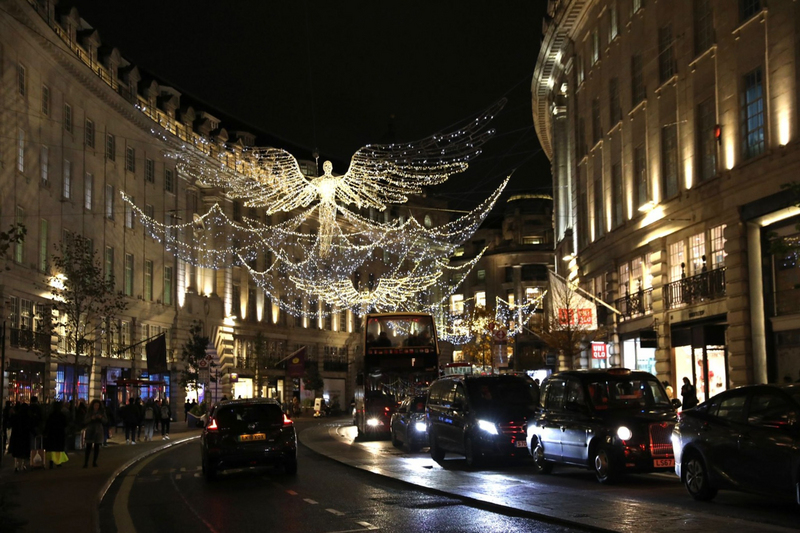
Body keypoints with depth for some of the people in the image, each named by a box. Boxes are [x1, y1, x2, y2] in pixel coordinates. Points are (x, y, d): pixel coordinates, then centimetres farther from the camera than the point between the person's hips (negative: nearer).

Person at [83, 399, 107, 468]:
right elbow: (86, 421, -4)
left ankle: (94, 462, 10)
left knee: (97, 447, 1)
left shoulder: (102, 412, 4)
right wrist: (91, 418, -22)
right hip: (90, 431, -1)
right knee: (88, 447, -8)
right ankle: (86, 462, -9)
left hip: (98, 431, 1)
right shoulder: (89, 412, 2)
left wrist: (101, 417, -20)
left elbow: (105, 421, -1)